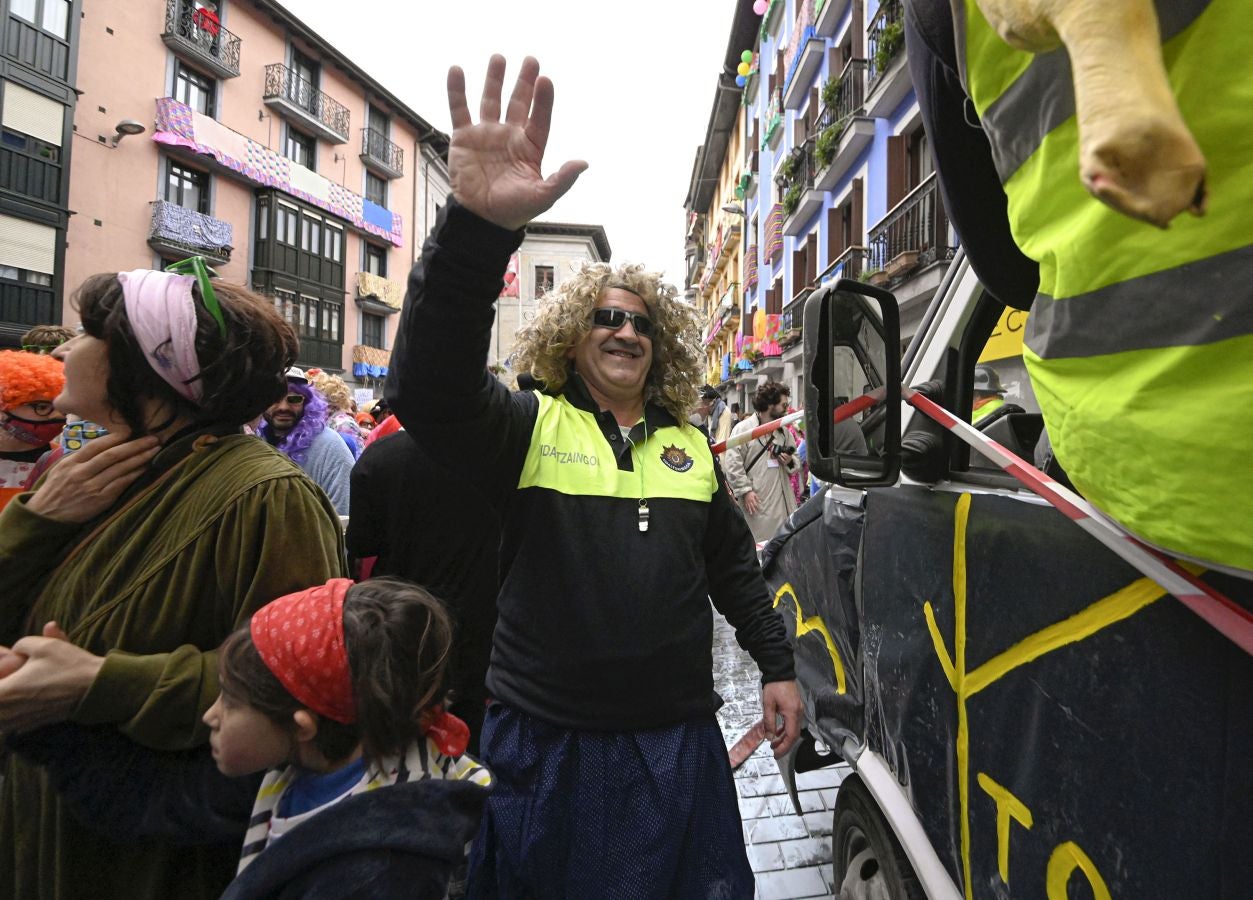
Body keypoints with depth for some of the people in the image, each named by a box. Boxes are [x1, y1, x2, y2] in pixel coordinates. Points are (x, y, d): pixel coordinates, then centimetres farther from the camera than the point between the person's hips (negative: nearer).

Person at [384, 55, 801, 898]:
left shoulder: (690, 446, 6)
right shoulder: (527, 426, -7)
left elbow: (733, 566, 13)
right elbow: (429, 384, -27)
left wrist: (778, 665, 10)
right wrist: (479, 227, -40)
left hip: (680, 736, 3)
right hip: (549, 741, -3)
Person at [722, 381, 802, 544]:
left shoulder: (783, 431, 17)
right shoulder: (742, 429, -4)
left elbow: (797, 463, 22)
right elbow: (732, 463, -10)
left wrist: (790, 462, -2)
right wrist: (745, 491, -14)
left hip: (782, 501, 6)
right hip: (756, 501, -6)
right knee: (758, 546, -1)